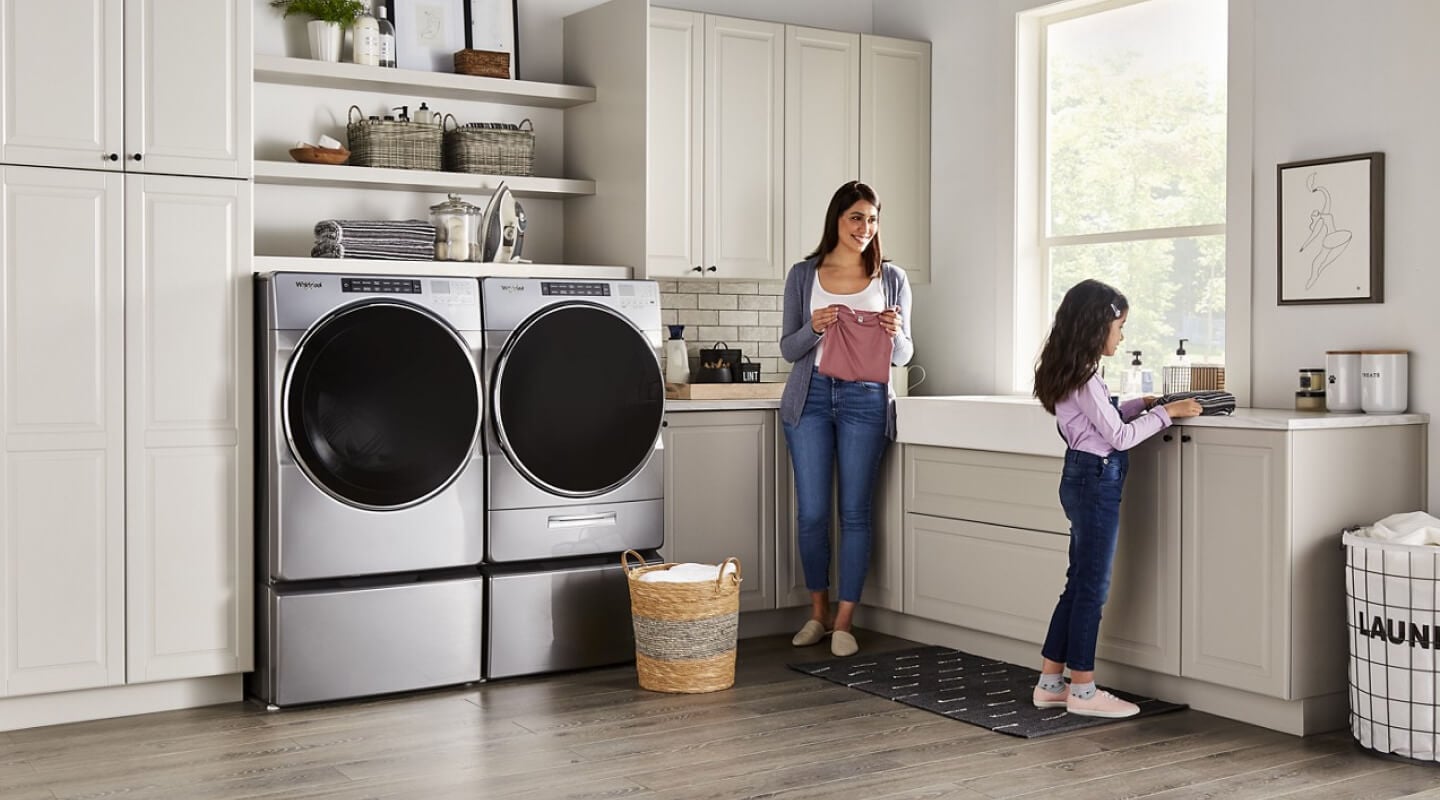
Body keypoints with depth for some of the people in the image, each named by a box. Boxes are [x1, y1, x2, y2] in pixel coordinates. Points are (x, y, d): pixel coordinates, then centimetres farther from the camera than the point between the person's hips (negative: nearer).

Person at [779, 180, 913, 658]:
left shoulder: (892, 279, 7)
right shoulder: (803, 275, 7)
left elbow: (903, 356, 10)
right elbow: (788, 349, 7)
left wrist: (895, 333, -12)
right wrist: (813, 328, -13)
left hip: (866, 402, 0)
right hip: (811, 398, 0)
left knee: (854, 512, 0)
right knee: (811, 512, 2)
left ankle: (843, 622, 9)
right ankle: (818, 612, 20)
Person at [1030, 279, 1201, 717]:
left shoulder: (1073, 374, 12)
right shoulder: (1085, 378, -17)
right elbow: (1119, 437, -15)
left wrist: (1138, 404, 14)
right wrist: (1165, 413, -8)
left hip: (1084, 479, 10)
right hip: (1096, 480, -10)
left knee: (1079, 583, 13)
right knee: (1092, 587, -2)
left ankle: (1051, 682, 18)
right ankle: (1083, 690, 6)